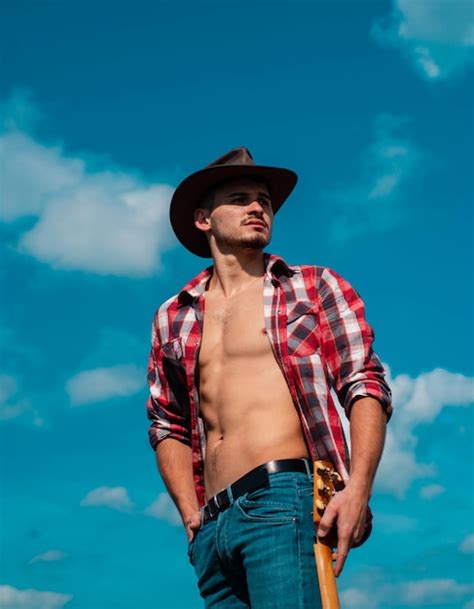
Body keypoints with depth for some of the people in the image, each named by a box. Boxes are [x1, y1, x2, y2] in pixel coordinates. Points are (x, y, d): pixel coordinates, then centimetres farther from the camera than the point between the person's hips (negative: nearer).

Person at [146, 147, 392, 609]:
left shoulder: (314, 287, 10)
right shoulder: (173, 317, 18)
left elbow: (366, 386, 1)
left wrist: (358, 489, -13)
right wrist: (190, 513, 7)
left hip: (285, 497, -4)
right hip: (214, 524, 4)